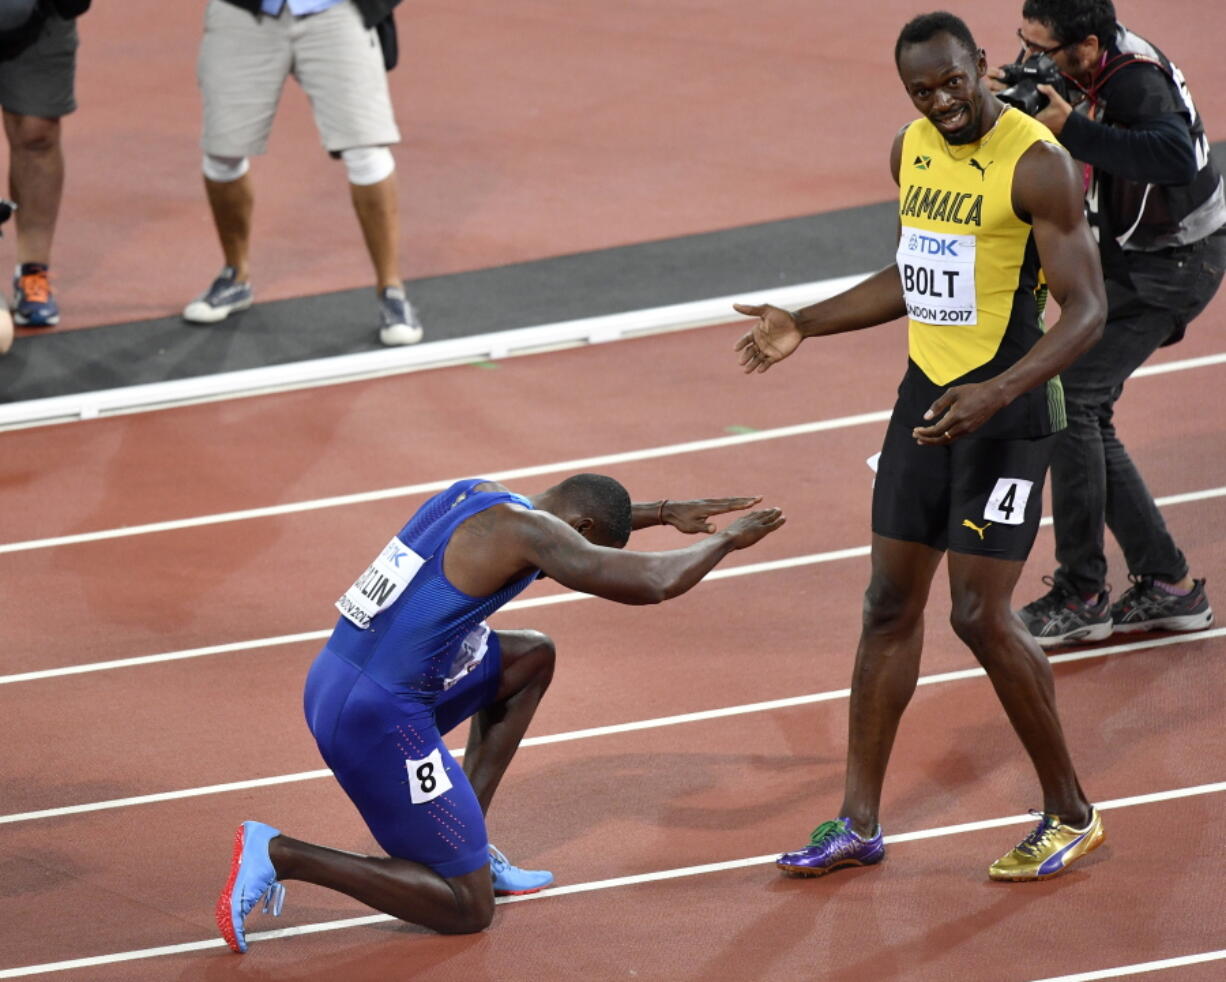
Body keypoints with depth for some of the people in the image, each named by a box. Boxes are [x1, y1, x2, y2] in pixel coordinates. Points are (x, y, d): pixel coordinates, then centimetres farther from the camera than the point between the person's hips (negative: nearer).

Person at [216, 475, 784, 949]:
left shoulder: (479, 496, 13)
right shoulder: (524, 530, -14)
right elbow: (652, 583, -14)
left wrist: (664, 513, 34)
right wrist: (728, 540, 3)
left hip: (329, 685, 10)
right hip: (379, 719, -10)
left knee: (533, 658, 24)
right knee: (468, 912, 1)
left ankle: (467, 844, 21)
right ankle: (280, 855, -6)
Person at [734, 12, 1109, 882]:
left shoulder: (1037, 164, -18)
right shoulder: (911, 149, 7)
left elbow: (1086, 310, -20)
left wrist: (997, 393, -32)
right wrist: (805, 325, 17)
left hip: (1007, 409, -7)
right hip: (926, 394, 8)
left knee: (982, 615, -8)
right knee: (891, 604, 8)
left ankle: (1071, 814, 8)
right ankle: (859, 823, 16)